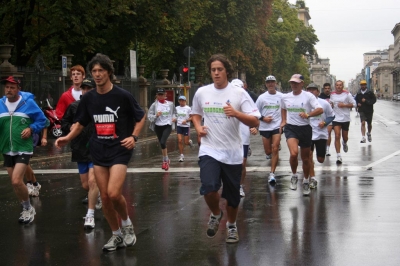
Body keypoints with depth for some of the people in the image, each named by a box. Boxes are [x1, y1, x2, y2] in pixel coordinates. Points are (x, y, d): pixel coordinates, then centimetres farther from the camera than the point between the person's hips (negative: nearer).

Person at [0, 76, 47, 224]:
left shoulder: (28, 103, -8)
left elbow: (42, 120, 1)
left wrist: (31, 129, -14)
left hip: (23, 149, -5)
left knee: (16, 181, -16)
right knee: (15, 183, 15)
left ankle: (28, 208, 8)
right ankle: (27, 209, 35)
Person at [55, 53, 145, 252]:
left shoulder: (123, 96, -8)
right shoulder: (88, 98, 3)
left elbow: (140, 117, 3)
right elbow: (81, 123, 13)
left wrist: (133, 137, -11)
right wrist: (68, 138, -4)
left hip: (120, 149, -5)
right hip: (98, 150, 5)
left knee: (114, 193, -20)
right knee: (104, 196, 5)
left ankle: (127, 224, 8)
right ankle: (116, 234, 23)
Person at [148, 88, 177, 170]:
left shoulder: (170, 104, 2)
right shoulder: (154, 105, -3)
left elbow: (174, 112, 20)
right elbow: (149, 116, -6)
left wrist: (174, 117, 1)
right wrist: (156, 115, -23)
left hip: (167, 126, -2)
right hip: (158, 126, 2)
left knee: (162, 142, -21)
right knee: (162, 144, 11)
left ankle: (165, 160, -4)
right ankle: (166, 160, 30)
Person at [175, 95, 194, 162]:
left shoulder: (188, 108, -5)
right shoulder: (177, 108, 6)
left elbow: (191, 117, -4)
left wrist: (186, 120, -19)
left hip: (186, 126, -2)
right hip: (179, 126, 3)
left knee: (186, 142, 1)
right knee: (180, 141, -8)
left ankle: (189, 141, 39)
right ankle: (181, 155, 0)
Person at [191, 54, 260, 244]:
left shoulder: (239, 93, -4)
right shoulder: (202, 92, 4)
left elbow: (255, 122, -10)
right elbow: (196, 114, 22)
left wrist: (236, 113, -26)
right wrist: (198, 127, 1)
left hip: (232, 153, 0)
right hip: (209, 150, 1)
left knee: (232, 195, 9)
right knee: (209, 188, -21)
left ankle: (231, 225, 36)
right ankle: (215, 214, 11)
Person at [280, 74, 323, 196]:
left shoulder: (308, 96, -6)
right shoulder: (285, 97, 6)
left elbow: (320, 109, -15)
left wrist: (308, 114, -29)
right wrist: (283, 121, 14)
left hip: (305, 129, -1)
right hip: (291, 128, 1)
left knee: (305, 158, 11)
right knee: (293, 153, -25)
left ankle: (306, 181, 32)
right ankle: (294, 176, 1)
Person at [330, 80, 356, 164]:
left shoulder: (347, 94, -4)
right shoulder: (332, 95, 5)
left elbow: (353, 104, -3)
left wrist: (344, 105, -16)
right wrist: (330, 105, -5)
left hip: (345, 118, -1)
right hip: (336, 118, 1)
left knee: (345, 137, 13)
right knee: (337, 136, -13)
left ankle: (345, 143, 52)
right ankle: (338, 156, -13)